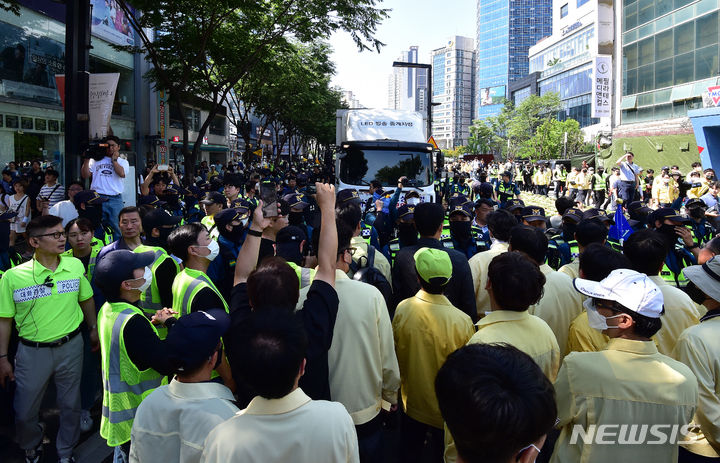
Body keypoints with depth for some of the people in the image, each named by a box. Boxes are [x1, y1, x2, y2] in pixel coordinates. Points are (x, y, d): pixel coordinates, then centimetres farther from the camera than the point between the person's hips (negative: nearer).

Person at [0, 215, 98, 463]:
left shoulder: (75, 266, -5)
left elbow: (86, 299, 11)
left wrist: (93, 329, 16)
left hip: (70, 346, 2)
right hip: (33, 351, -2)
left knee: (70, 405, 15)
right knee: (24, 412, 11)